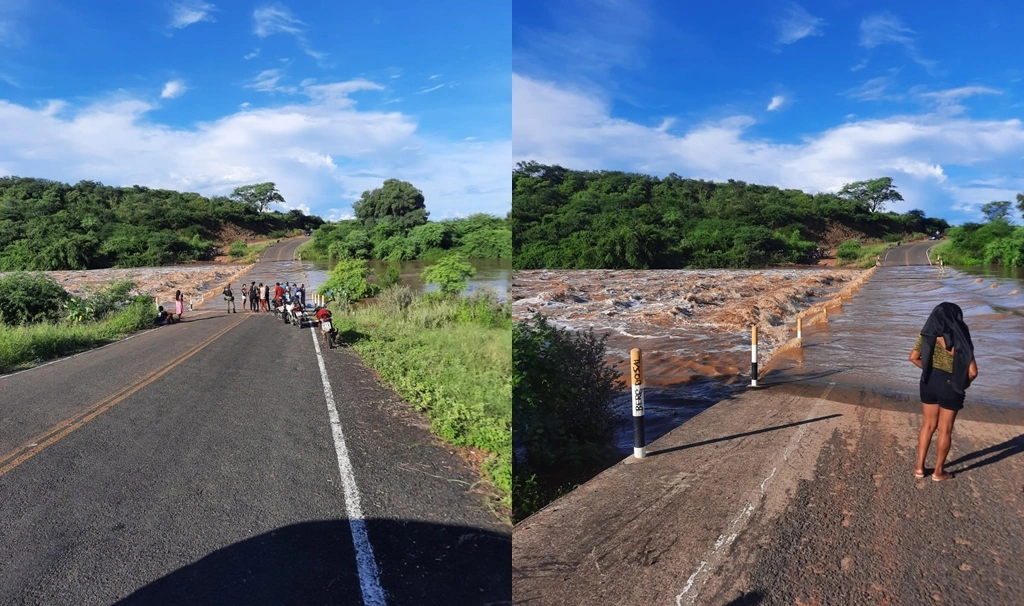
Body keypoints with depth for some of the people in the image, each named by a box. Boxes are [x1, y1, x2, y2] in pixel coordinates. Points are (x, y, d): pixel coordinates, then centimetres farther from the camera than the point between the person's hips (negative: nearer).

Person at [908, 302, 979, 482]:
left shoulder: (928, 333, -3)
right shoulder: (960, 338, -16)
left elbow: (914, 357, 1)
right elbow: (972, 371, -18)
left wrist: (930, 370, 12)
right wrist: (965, 383, 1)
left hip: (929, 382, 4)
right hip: (950, 385, -4)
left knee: (928, 424, 18)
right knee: (945, 429, 10)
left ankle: (919, 467, 21)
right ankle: (938, 472, 22)